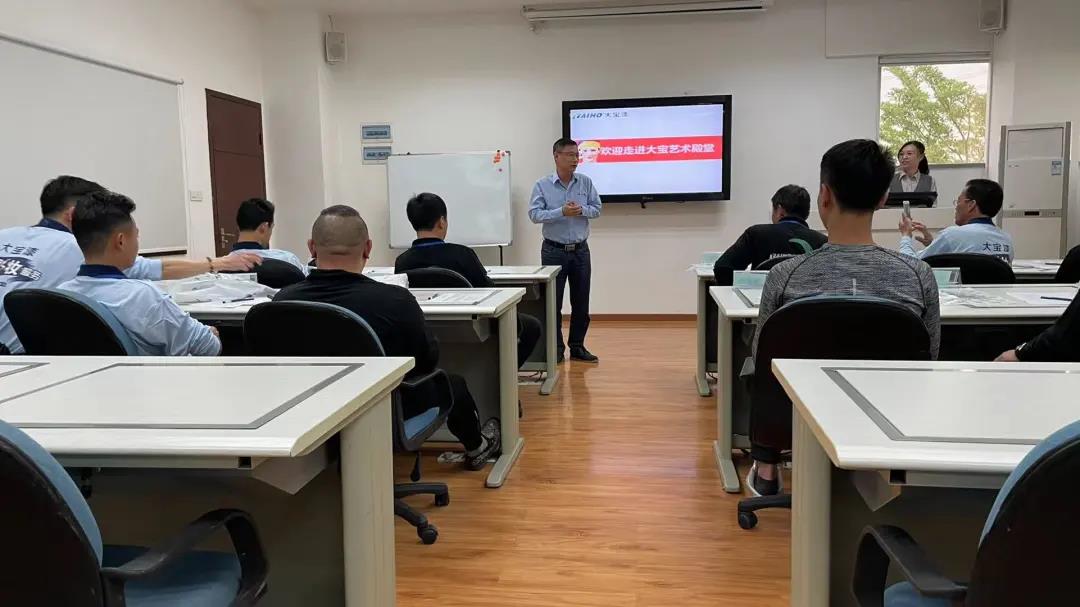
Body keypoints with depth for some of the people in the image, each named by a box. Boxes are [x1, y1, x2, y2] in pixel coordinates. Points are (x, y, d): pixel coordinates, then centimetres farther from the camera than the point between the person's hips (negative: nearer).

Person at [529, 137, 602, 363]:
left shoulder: (586, 182, 3)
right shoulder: (542, 185, -5)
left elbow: (596, 209, 5)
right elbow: (535, 214, -13)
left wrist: (581, 210, -16)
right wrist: (562, 212, -25)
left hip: (581, 250, 3)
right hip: (554, 251, -3)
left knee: (581, 302, 8)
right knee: (553, 302, 2)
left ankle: (577, 346, 20)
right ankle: (556, 348, 13)